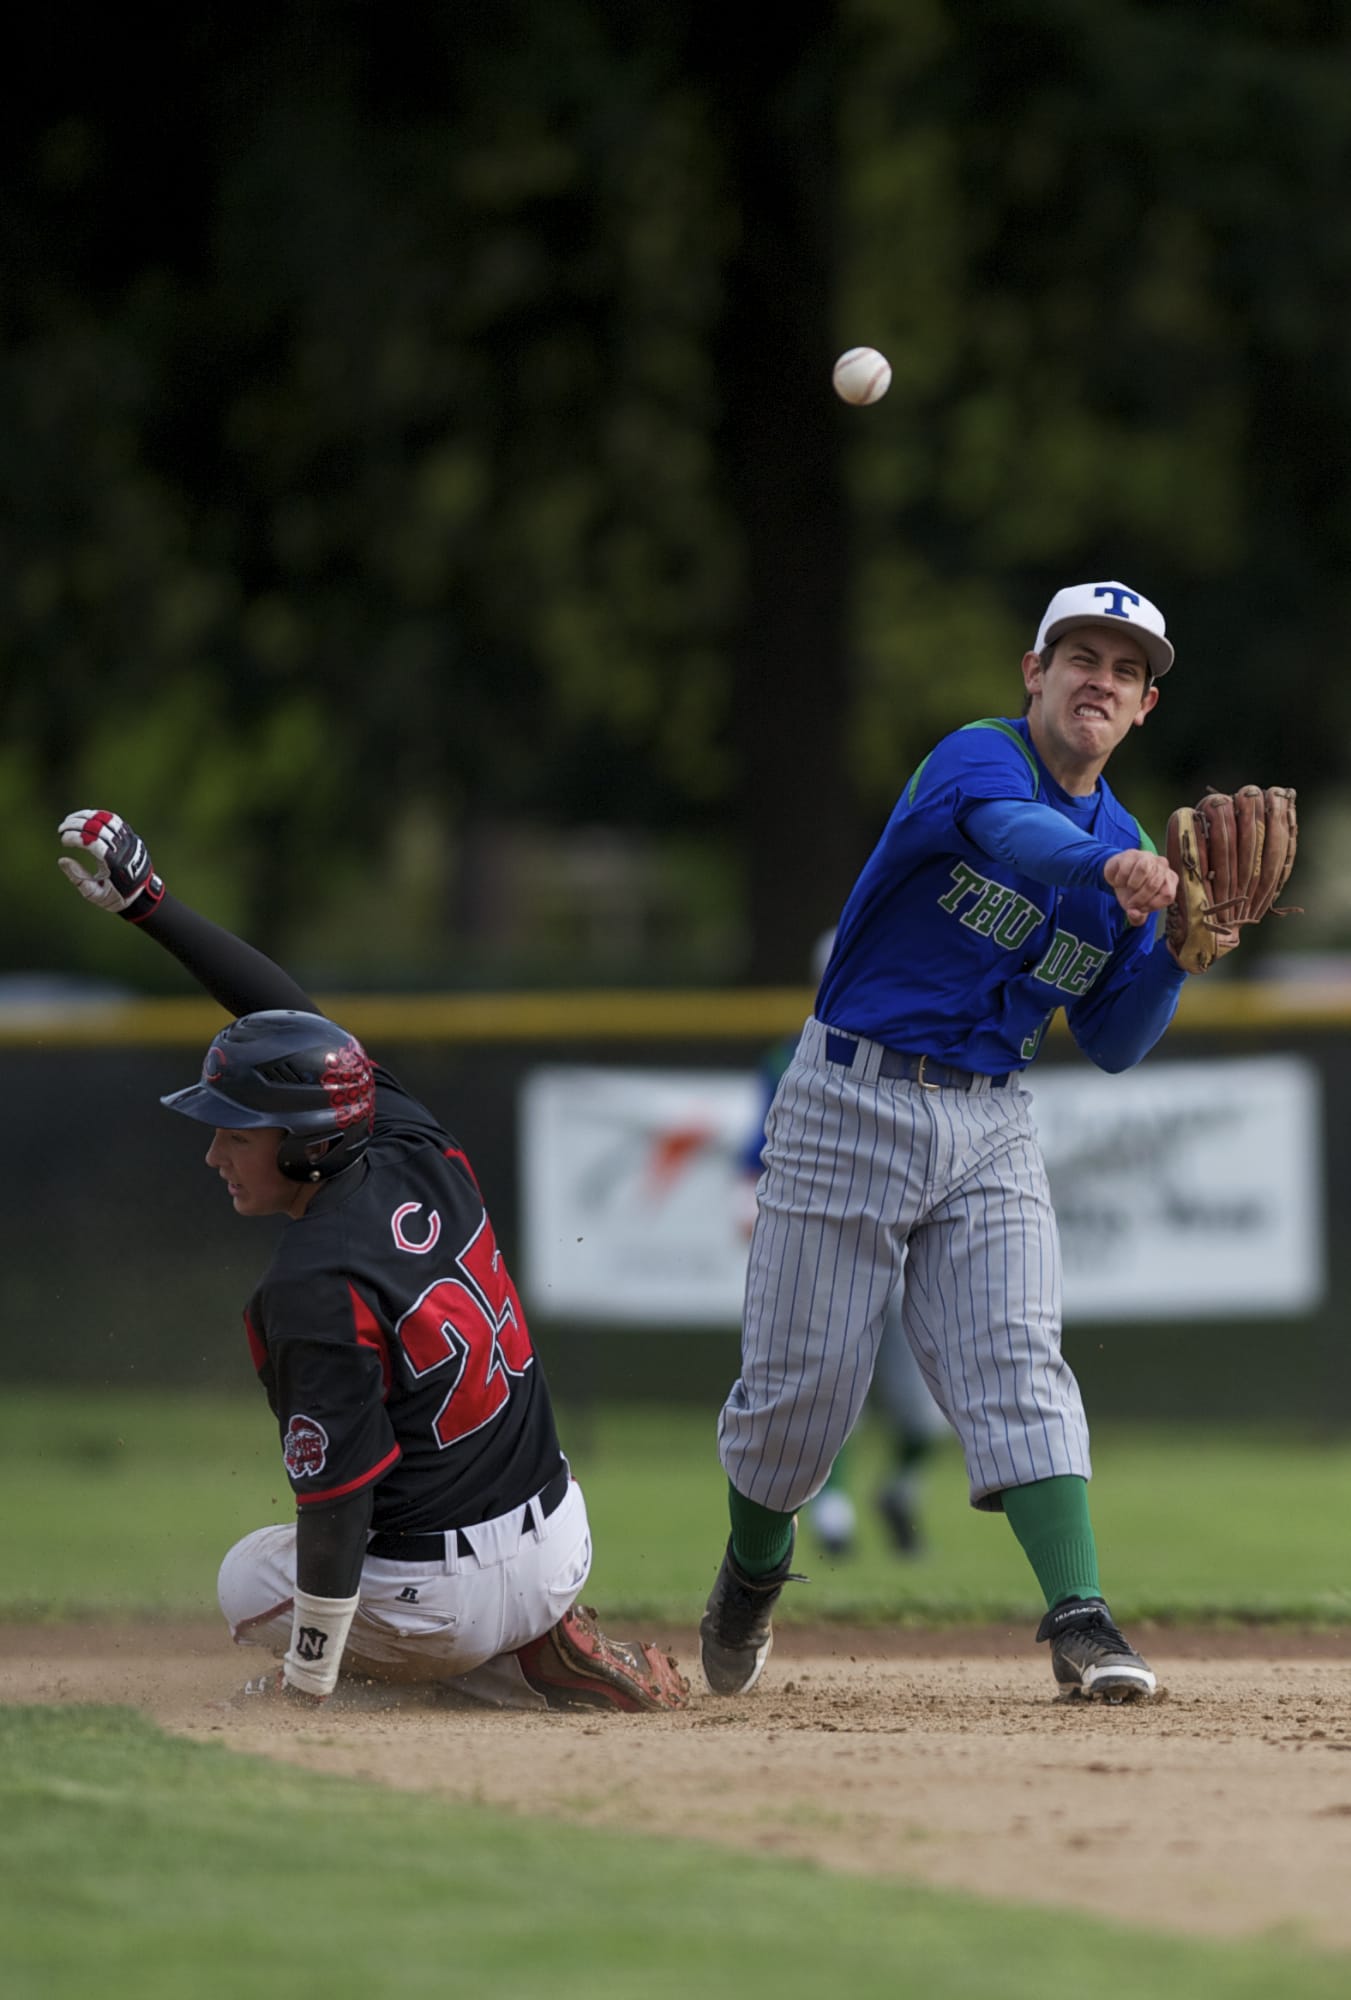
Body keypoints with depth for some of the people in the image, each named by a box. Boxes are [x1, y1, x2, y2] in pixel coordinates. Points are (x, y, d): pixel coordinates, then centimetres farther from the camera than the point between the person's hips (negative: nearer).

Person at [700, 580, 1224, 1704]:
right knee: (803, 1384, 2)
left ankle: (1079, 1620, -22)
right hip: (853, 1102, -4)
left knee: (1019, 1364, -13)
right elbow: (1016, 832, -36)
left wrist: (1174, 955, -8)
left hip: (990, 1126, 4)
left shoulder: (1129, 854, 9)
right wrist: (1104, 866, -58)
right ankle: (754, 1567, 30)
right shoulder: (980, 758, -10)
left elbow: (1112, 1044, 11)